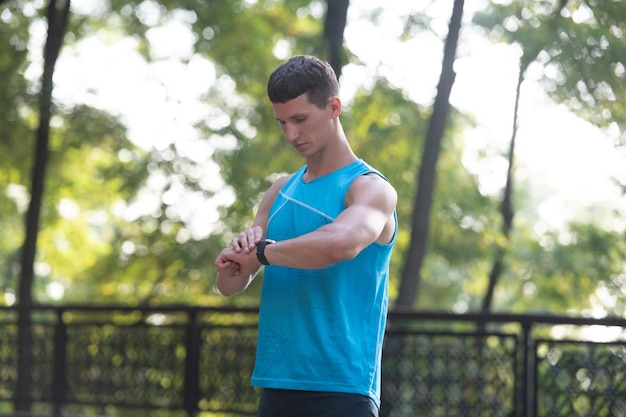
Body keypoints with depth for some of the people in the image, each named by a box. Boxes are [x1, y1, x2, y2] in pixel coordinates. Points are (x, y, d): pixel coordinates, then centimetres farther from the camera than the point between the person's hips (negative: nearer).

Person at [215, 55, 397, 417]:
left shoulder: (371, 189, -5)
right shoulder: (281, 192, 17)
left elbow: (341, 243, -29)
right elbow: (230, 286, 15)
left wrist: (260, 252, -16)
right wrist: (234, 260, -9)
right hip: (277, 385, 7)